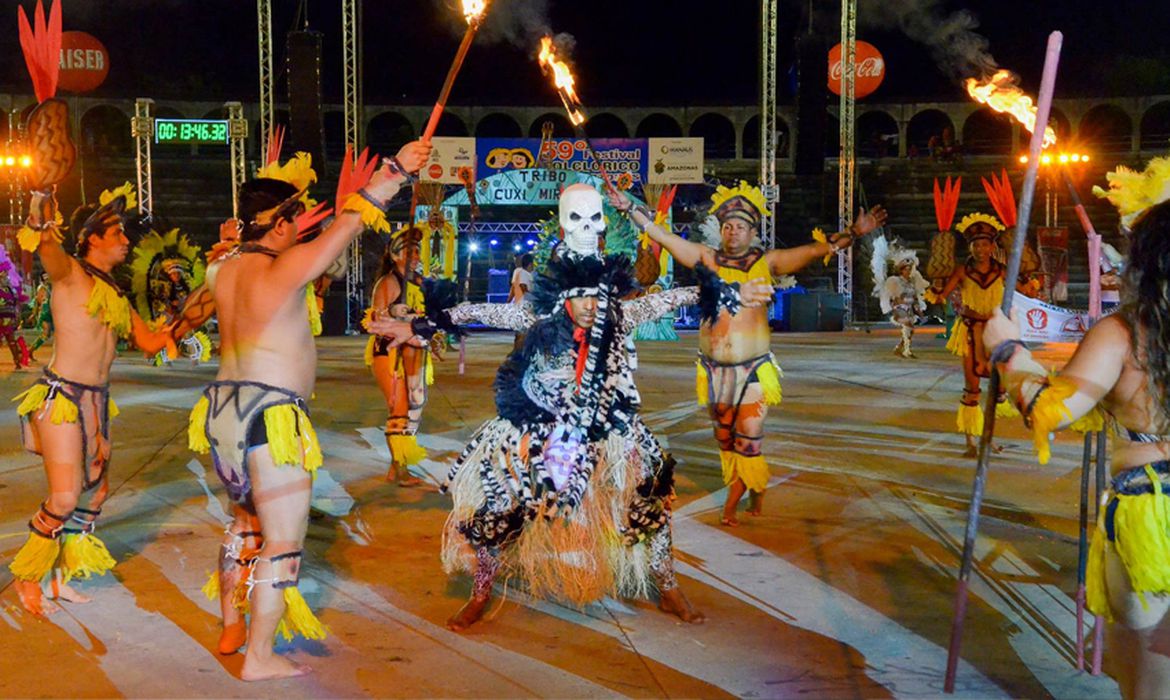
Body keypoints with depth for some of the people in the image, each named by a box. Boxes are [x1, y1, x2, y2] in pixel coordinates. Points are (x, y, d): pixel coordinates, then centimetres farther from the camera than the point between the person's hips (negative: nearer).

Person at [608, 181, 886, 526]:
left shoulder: (767, 262, 2)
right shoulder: (707, 258, 4)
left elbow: (819, 248, -1)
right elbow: (661, 235, 4)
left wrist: (854, 231, -10)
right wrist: (629, 208, 0)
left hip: (753, 368, -2)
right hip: (714, 368, 2)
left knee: (748, 440, -6)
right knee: (725, 439, 10)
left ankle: (731, 505, 9)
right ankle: (755, 490, 27)